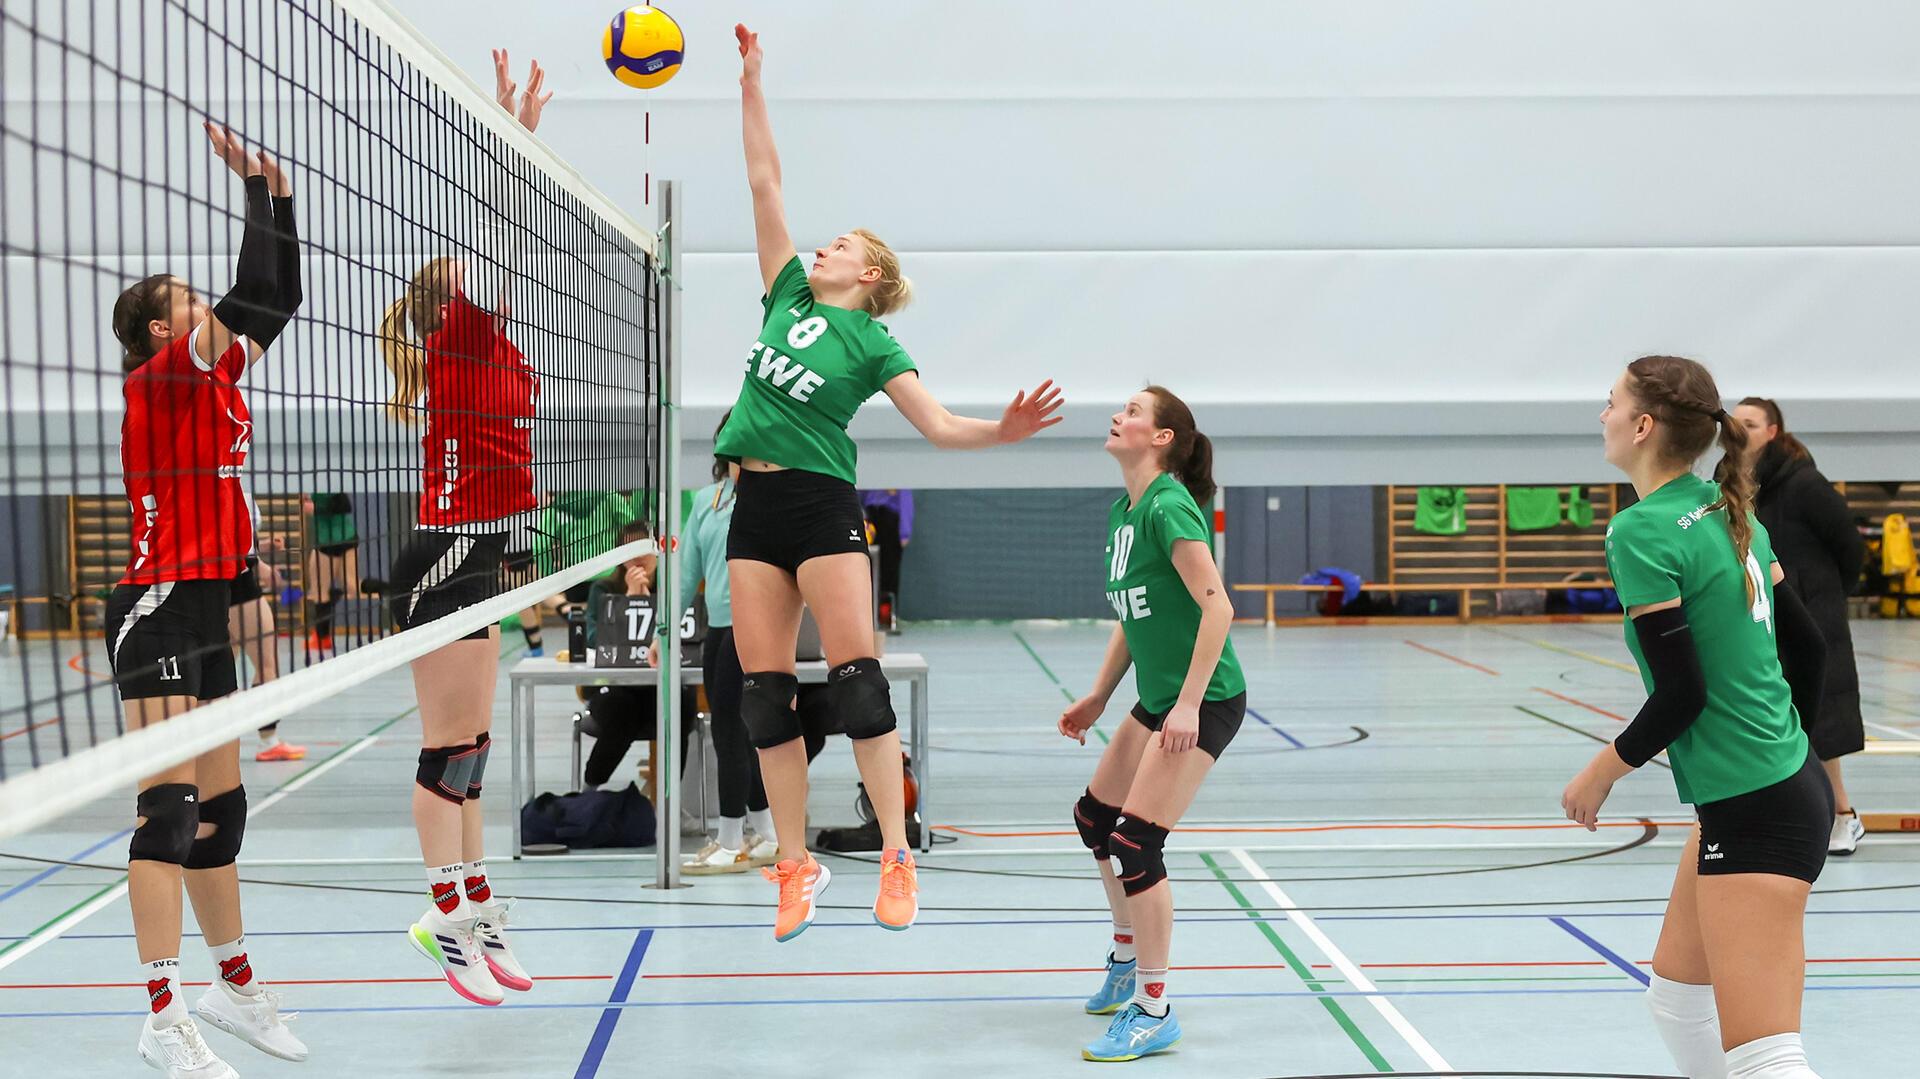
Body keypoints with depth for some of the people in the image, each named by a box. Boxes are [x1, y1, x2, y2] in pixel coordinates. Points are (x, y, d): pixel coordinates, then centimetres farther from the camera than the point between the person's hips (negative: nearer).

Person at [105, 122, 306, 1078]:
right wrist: (253, 184, -14)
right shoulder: (159, 376, -9)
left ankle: (235, 983, 25)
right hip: (159, 611, -9)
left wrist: (278, 192, 13)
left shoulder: (211, 376, 14)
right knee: (169, 805, -11)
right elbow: (253, 299, -21)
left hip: (205, 610, 9)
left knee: (220, 808, 14)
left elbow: (278, 300, 19)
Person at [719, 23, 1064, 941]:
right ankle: (796, 868, 10)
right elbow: (764, 181, 13)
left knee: (855, 677, -11)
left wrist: (1005, 430, -24)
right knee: (762, 692, 2)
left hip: (822, 505, -5)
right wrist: (751, 81, 11)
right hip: (755, 506, 5)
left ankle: (897, 858, -3)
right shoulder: (787, 296, 13)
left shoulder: (875, 345, 2)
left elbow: (941, 427, -5)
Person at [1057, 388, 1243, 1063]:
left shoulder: (1169, 507, -19)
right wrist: (1098, 697, 15)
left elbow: (1217, 607, -25)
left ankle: (1153, 1013, -1)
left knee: (1135, 842, -13)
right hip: (1157, 699, 10)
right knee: (1094, 817, 20)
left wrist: (1189, 704, -27)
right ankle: (1128, 962, 39)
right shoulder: (1122, 513, 10)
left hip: (1205, 702, -10)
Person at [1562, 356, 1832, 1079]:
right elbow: (1806, 645, 14)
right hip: (1792, 781, 10)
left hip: (1754, 812, -10)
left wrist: (1603, 772, -4)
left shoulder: (1642, 531, -16)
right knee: (1676, 999, 21)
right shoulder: (1730, 514, 8)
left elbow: (1680, 693, -19)